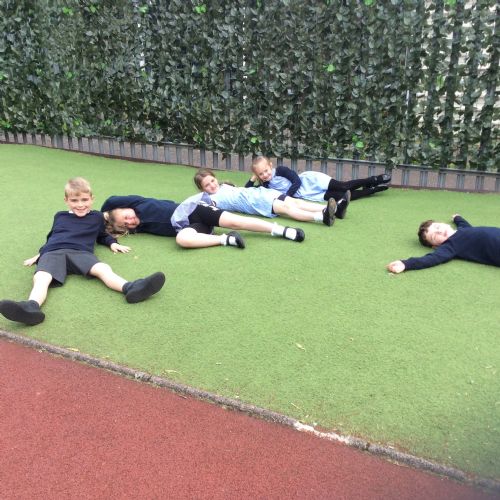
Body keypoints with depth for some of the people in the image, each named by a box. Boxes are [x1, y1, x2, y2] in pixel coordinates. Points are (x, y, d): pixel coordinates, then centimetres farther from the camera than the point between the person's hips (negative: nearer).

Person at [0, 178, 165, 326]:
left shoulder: (97, 217, 28)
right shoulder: (59, 216, 31)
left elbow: (101, 235, 41)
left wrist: (112, 243, 21)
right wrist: (39, 254, 27)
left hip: (81, 252, -1)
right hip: (53, 252, 1)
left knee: (102, 268, -34)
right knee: (40, 278, -34)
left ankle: (130, 288, -61)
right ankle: (31, 307, -64)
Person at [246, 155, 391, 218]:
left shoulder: (281, 170, -15)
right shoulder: (266, 186, 0)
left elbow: (297, 181, -20)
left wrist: (286, 197, -26)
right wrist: (252, 179, -10)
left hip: (311, 180, -4)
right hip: (308, 196, 4)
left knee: (343, 187, -12)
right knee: (343, 197, -3)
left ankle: (374, 180, 7)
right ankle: (373, 189, 8)